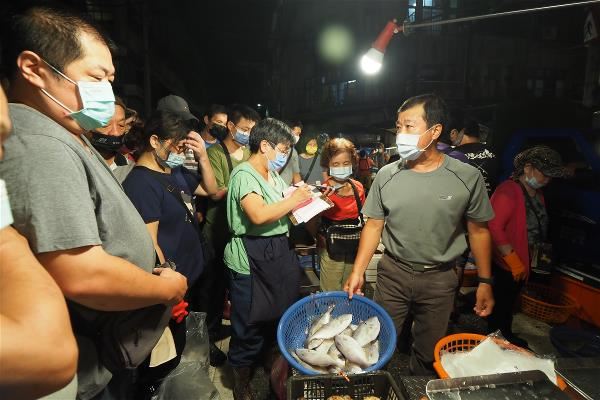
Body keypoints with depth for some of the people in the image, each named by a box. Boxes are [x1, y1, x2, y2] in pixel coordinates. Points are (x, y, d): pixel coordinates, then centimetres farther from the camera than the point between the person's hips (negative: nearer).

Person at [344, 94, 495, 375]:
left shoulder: (467, 177, -9)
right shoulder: (387, 175, -6)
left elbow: (479, 231, 1)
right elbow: (374, 226, 0)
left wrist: (485, 283, 2)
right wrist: (357, 272, -6)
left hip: (440, 279, 0)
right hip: (392, 274, 1)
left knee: (428, 354, 17)